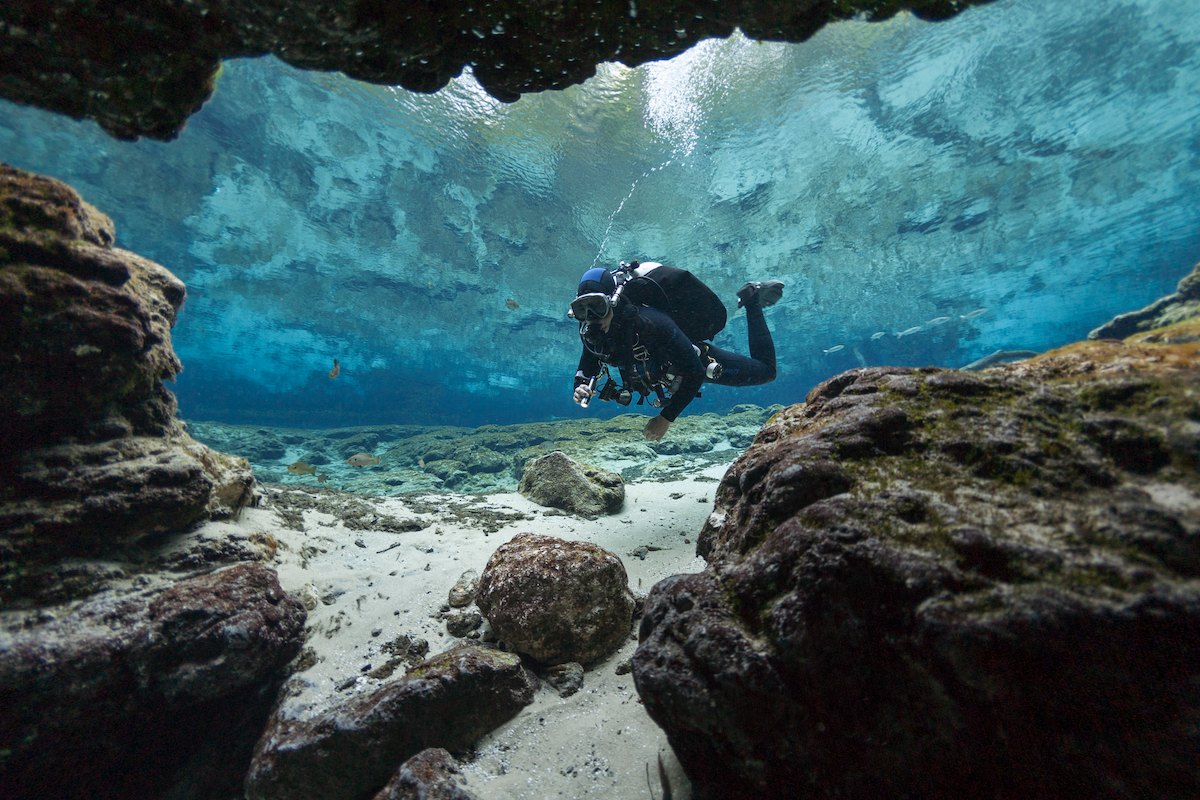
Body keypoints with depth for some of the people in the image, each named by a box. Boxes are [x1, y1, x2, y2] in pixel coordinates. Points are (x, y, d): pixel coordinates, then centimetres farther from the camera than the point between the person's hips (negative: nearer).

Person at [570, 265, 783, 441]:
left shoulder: (649, 323, -43)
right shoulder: (591, 332, -25)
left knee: (765, 371, 13)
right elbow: (584, 375, -12)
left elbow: (694, 373, -37)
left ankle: (752, 299, 23)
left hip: (699, 361, -5)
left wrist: (666, 418, -37)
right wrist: (581, 390, -36)